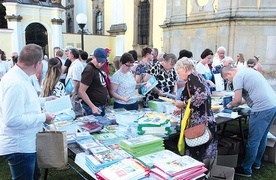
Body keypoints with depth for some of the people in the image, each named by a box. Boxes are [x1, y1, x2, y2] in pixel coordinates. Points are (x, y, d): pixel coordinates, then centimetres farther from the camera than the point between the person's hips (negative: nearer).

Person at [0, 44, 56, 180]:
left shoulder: (19, 77, 7)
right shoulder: (16, 83, -28)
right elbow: (13, 120, -32)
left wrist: (44, 100, 21)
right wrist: (43, 117, -24)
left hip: (25, 144, 10)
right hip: (19, 147, -10)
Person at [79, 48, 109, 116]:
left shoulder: (100, 67, 5)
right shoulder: (89, 70, -19)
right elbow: (81, 91, -21)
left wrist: (106, 93, 4)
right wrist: (92, 107, -22)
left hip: (102, 105, 9)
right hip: (94, 107, -8)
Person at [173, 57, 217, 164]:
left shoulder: (192, 76, -8)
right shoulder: (198, 77, 19)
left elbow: (201, 95, -24)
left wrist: (183, 104, -14)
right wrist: (182, 109, 24)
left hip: (199, 124, -9)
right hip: (204, 122, 9)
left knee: (196, 157, -2)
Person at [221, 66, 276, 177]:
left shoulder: (237, 76, -8)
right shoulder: (247, 71, 20)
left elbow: (237, 100, -13)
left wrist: (230, 105, 7)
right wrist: (237, 103, 22)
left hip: (262, 109, -10)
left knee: (253, 141, 1)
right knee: (262, 138, 21)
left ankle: (246, 170, 13)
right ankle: (256, 162, 37)